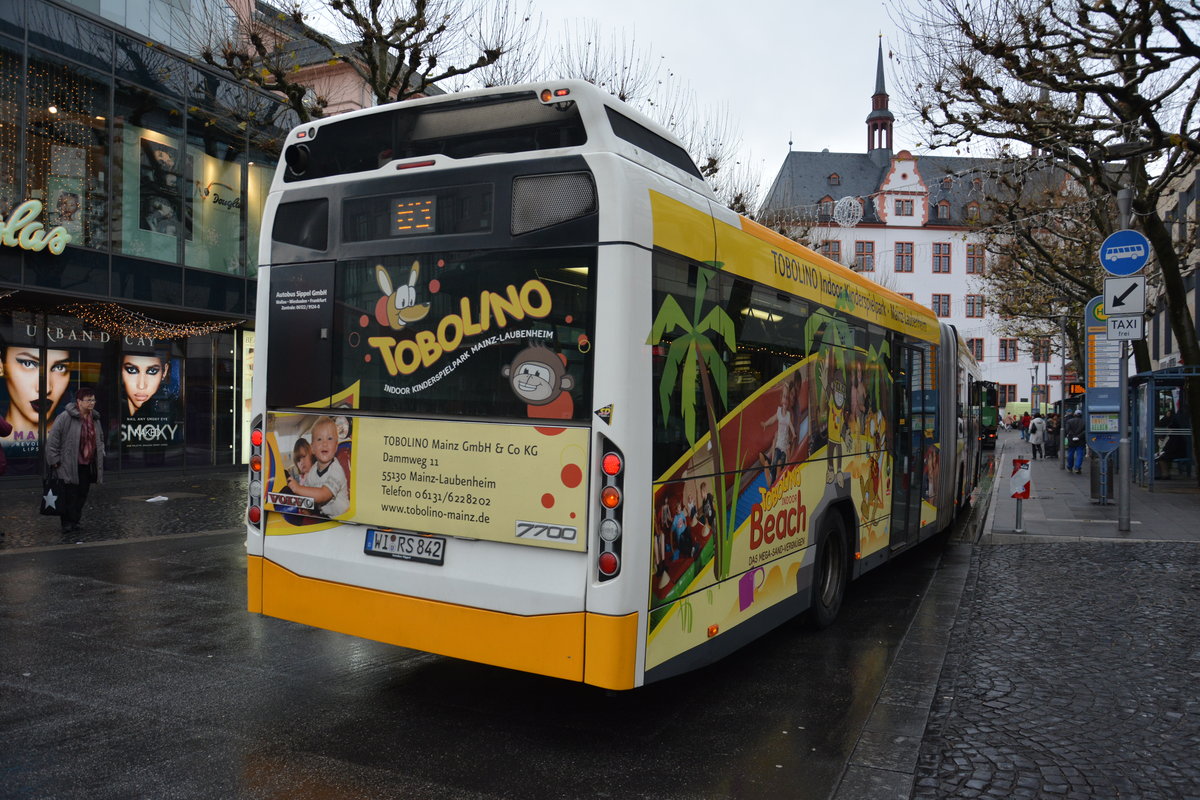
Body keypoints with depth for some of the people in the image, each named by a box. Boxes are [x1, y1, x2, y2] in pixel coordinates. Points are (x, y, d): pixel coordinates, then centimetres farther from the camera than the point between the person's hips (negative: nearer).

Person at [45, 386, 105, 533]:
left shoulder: (95, 418, 11)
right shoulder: (66, 417, -13)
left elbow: (100, 438, 27)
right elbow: (52, 439, -11)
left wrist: (100, 452, 16)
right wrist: (54, 460, -12)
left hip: (87, 466, 7)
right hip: (68, 465, -7)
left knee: (82, 495, 9)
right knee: (69, 496, -6)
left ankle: (74, 521, 21)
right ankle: (67, 523, 4)